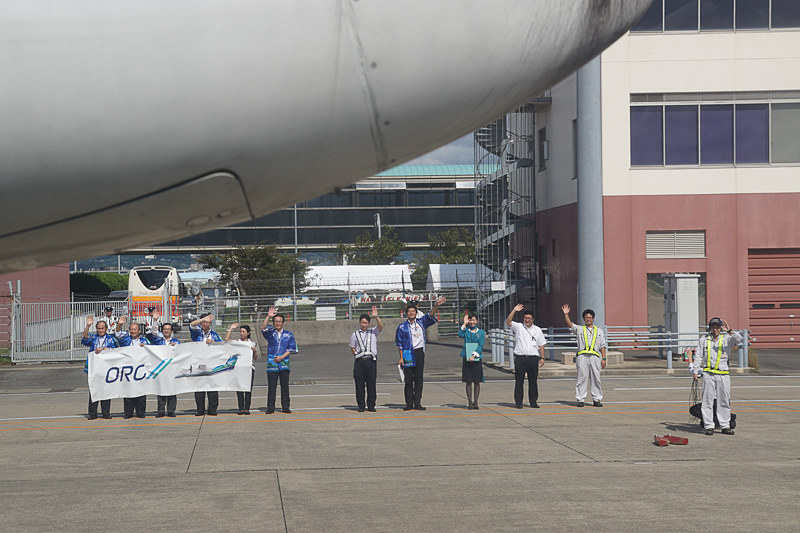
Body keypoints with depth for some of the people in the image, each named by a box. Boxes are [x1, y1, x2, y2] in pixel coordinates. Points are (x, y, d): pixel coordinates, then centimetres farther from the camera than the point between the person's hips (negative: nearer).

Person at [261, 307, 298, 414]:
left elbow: (291, 348, 6)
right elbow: (263, 328, -12)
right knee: (271, 386, -3)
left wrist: (282, 357, -7)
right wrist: (268, 317, -25)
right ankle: (270, 407, 0)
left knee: (285, 386, 0)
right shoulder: (270, 333, 9)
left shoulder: (288, 335, 10)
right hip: (271, 363, -1)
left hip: (284, 363, 1)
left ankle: (285, 406, 7)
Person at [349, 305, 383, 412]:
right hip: (359, 361, 0)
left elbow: (380, 326, -9)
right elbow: (352, 347, 15)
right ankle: (361, 405, 7)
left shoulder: (373, 332, 9)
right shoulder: (355, 334, 10)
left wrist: (376, 317, -22)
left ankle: (371, 405, 9)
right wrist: (357, 356, 2)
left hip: (371, 360, 0)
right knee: (359, 384, 0)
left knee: (371, 383, 1)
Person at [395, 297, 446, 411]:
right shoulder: (402, 327, 5)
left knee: (418, 379, 2)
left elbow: (430, 315, -4)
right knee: (408, 379, 0)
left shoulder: (421, 322, 9)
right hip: (407, 354, -1)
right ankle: (409, 404, 6)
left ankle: (417, 403, 6)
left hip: (419, 353, 1)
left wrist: (436, 306, -23)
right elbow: (400, 344, 5)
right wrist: (401, 357, -2)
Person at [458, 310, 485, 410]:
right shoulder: (466, 331, 8)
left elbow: (481, 346, -5)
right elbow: (460, 335, -14)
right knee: (468, 382, 2)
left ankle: (475, 402, 8)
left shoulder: (481, 332, 5)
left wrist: (474, 355, -16)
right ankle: (470, 402, 7)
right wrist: (464, 324, -11)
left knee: (477, 382, 1)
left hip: (477, 359, 0)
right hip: (467, 359, 0)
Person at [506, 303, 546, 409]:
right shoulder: (518, 327, 7)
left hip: (533, 358, 2)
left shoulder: (537, 330, 14)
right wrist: (514, 310, -16)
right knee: (519, 381, -1)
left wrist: (542, 358, 6)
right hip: (520, 358, -2)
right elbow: (508, 321, -10)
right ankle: (518, 402, 4)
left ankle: (533, 402, 14)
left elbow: (541, 345, 15)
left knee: (533, 381, 5)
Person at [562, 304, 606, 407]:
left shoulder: (599, 331, 19)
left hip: (595, 356, 1)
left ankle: (596, 400, 7)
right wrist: (566, 315, -17)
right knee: (582, 378, -3)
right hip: (582, 356, -1)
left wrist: (603, 359, 6)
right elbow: (570, 325, -2)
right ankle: (580, 400, 0)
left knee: (596, 379, 1)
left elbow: (602, 346, 14)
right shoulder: (579, 329, 15)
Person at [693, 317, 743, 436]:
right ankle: (709, 426, 3)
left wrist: (729, 331, -25)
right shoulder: (704, 340, 10)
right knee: (708, 400, -1)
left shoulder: (726, 339, 8)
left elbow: (738, 339, -11)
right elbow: (698, 356, 12)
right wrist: (695, 371, 6)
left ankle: (725, 426, 12)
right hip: (708, 374, 0)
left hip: (723, 374, 0)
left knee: (724, 401, 4)